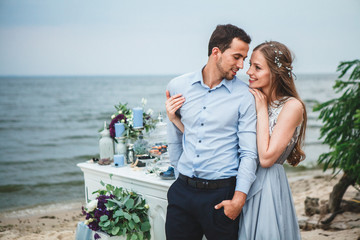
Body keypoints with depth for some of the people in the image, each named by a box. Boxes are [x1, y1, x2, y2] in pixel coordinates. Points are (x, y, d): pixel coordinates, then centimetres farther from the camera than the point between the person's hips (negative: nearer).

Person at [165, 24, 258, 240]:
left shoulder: (245, 96, -4)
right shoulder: (177, 87, 4)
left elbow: (249, 153, -8)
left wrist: (238, 199, -14)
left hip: (222, 195, -2)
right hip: (182, 190, 3)